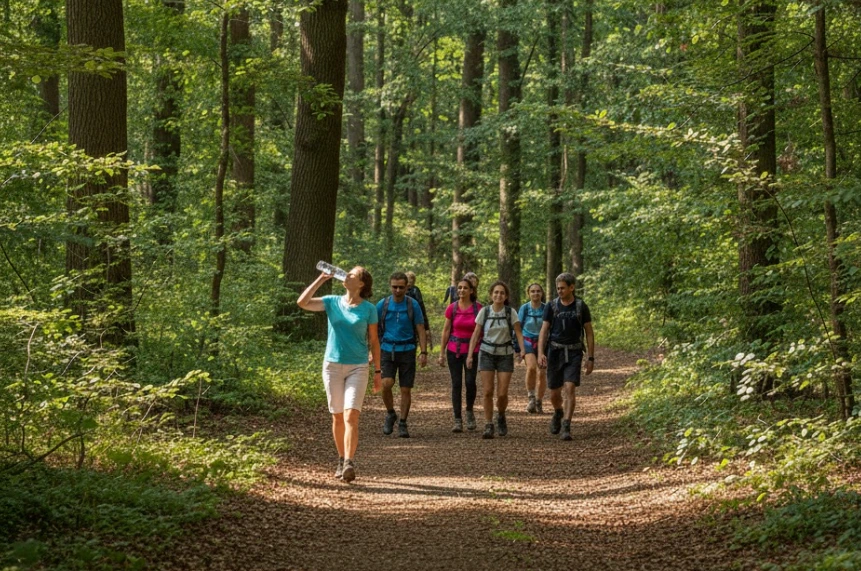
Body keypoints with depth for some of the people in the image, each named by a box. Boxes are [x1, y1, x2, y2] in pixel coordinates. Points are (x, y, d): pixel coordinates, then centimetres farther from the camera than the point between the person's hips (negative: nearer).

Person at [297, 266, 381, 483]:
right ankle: (342, 460, 20)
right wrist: (321, 279, -7)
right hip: (333, 365, 2)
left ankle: (349, 464, -22)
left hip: (358, 367, -2)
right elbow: (302, 302, -8)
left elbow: (374, 341, 5)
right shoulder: (332, 302, 4)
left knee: (351, 416, -15)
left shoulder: (368, 309, 0)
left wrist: (378, 371, 5)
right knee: (337, 416, 8)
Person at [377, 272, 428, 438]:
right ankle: (390, 414, 7)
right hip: (387, 350, 0)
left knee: (406, 389, 0)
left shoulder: (413, 305, 0)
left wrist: (423, 352, -7)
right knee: (386, 384, -17)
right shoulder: (382, 305, 2)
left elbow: (420, 329, 2)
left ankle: (403, 423, 13)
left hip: (407, 351, 0)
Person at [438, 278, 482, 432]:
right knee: (456, 384, 0)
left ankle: (469, 410, 16)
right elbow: (446, 331, 5)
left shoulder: (478, 308, -2)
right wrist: (442, 352, 3)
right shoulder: (452, 308, 1)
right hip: (454, 349, 1)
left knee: (470, 381, -12)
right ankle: (458, 420, 3)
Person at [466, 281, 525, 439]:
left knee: (502, 393, -5)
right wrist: (470, 354, -6)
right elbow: (476, 334, 1)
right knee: (488, 391, -7)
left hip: (505, 354, 0)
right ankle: (488, 426, 0)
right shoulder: (484, 311, -1)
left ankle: (501, 416, 25)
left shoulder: (511, 312, -2)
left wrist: (522, 350, -22)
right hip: (487, 353, 0)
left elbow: (518, 333, -6)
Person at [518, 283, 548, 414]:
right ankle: (531, 397, -10)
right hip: (528, 342, -1)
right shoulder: (524, 308, -2)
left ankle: (539, 402, 17)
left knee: (542, 374, -1)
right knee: (531, 367, -25)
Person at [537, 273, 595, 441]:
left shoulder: (581, 307, -2)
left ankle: (566, 427, -17)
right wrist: (540, 353, -16)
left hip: (574, 353, -2)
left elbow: (589, 333, 3)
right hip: (555, 352, 2)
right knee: (554, 392, 9)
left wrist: (591, 358, -1)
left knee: (570, 389, -16)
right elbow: (544, 331, -2)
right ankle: (558, 414, 42)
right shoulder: (551, 306, 0)